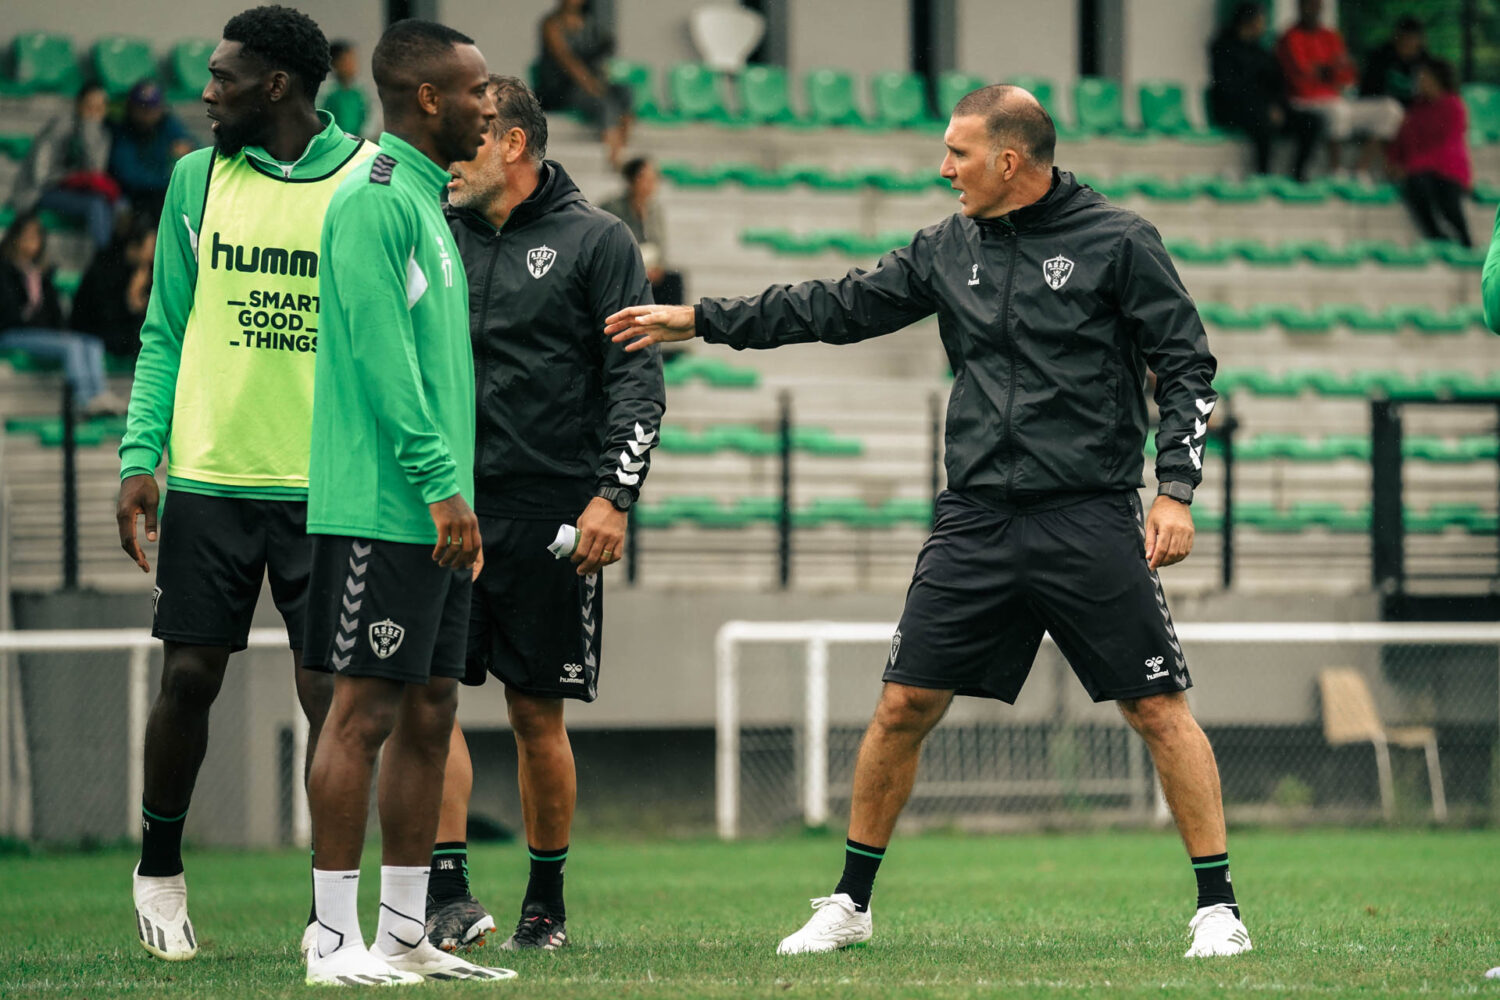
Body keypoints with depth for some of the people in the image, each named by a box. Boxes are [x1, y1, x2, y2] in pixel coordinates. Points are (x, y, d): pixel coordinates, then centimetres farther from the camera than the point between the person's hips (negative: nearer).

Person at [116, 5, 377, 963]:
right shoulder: (199, 180, 8)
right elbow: (166, 333, 11)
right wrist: (139, 455, 2)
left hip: (326, 484, -2)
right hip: (210, 478, 2)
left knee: (331, 695, -4)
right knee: (190, 677, 5)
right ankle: (159, 866, 26)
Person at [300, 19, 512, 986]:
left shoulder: (427, 200, 18)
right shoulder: (375, 202, -12)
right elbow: (382, 356, -19)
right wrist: (440, 481, -20)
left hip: (433, 513, 10)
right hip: (382, 508, -10)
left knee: (429, 714, 9)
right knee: (365, 711, -7)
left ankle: (404, 937, 13)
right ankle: (337, 941, -4)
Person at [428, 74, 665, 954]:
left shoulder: (596, 242, 0)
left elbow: (637, 378, -3)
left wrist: (614, 494, -13)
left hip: (551, 517, -3)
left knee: (538, 715, 4)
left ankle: (547, 903, 18)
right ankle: (450, 893, -12)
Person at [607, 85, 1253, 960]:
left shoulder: (1116, 242, -4)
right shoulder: (950, 249, 10)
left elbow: (1187, 364, -2)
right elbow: (841, 307, 18)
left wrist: (1177, 491, -12)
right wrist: (699, 321, 17)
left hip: (1091, 519, -5)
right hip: (976, 524, 5)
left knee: (1159, 708, -7)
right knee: (904, 706, 2)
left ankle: (1219, 909, 0)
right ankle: (850, 903, 15)